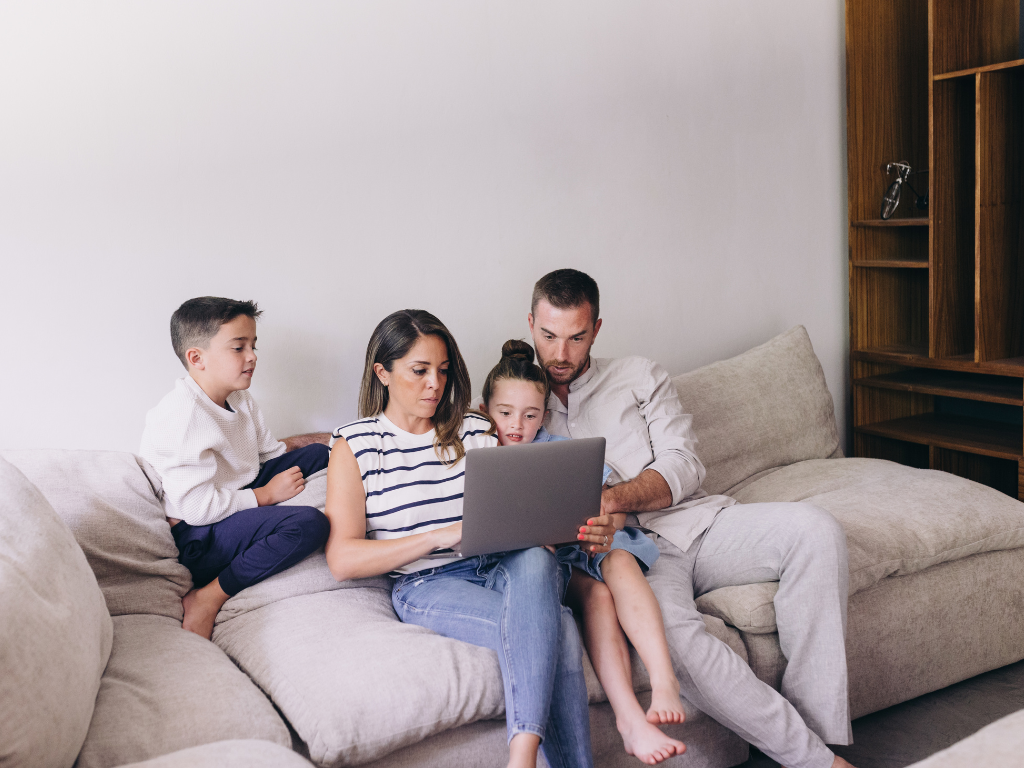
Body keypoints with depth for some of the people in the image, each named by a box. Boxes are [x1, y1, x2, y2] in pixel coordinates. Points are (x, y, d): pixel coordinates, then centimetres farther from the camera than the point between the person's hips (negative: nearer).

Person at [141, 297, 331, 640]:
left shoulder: (239, 400, 8)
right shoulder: (182, 415, -22)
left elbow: (272, 453, 16)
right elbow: (197, 507, -27)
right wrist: (266, 494, -18)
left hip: (236, 500, 10)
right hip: (195, 539, -10)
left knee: (318, 453, 9)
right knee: (310, 523, -30)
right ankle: (208, 597, -20)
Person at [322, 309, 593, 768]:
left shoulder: (474, 430, 14)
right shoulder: (354, 446, 3)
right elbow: (342, 560, -7)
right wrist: (443, 534, -17)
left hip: (500, 567, 4)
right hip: (426, 585, -3)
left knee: (534, 560, -34)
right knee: (556, 629, -30)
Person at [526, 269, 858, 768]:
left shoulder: (639, 376, 16)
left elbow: (683, 466, 4)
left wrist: (613, 497, -17)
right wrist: (605, 521, -16)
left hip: (694, 522, 3)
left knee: (814, 529, -24)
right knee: (668, 627, -37)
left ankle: (821, 727, -22)